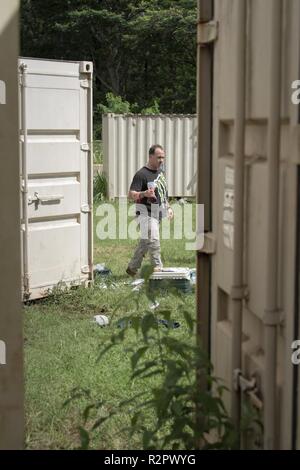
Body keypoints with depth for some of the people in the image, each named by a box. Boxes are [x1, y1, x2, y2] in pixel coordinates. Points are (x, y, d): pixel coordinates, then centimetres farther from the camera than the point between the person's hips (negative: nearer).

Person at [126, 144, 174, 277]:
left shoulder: (160, 171, 13)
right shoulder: (142, 174, -14)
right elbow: (131, 195, -20)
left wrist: (168, 208, 21)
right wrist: (144, 193, -38)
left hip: (157, 214, 8)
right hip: (145, 213, -8)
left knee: (145, 243, 14)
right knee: (153, 241, -18)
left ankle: (132, 268, 25)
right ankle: (158, 268, -15)